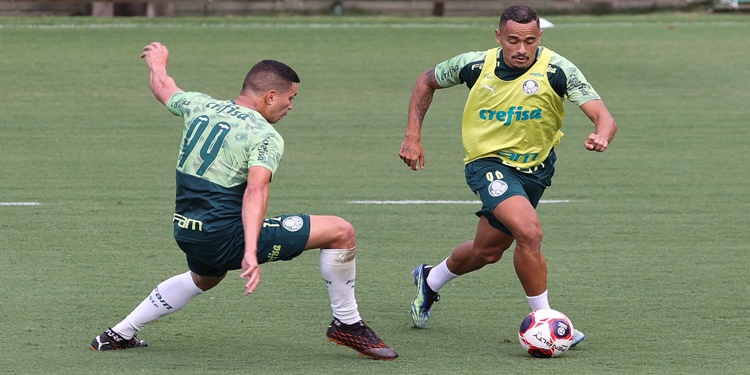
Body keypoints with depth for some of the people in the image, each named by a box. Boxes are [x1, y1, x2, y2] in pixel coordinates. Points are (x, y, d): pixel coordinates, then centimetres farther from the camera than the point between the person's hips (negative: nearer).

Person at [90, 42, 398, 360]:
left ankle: (118, 335, 42)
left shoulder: (199, 106, 8)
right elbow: (255, 191, -27)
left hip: (186, 235, 8)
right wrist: (251, 253, -37)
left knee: (204, 279, 42)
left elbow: (162, 88, 29)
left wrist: (157, 63, 53)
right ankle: (347, 324, 7)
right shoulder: (266, 137, -12)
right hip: (227, 238, -8)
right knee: (341, 232, -6)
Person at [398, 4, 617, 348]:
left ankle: (430, 280, 50)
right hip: (488, 163, -3)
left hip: (535, 170, 3)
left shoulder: (557, 70, -20)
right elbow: (427, 81, 6)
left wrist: (601, 136, -52)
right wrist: (412, 136, -1)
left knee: (487, 251, 19)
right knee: (529, 231, -28)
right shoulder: (475, 66, -15)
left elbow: (603, 117, -28)